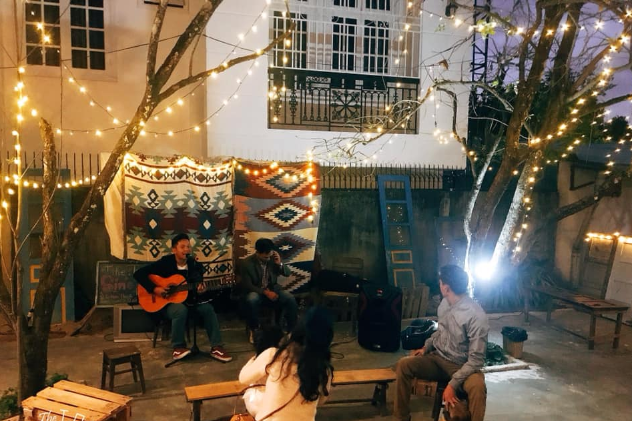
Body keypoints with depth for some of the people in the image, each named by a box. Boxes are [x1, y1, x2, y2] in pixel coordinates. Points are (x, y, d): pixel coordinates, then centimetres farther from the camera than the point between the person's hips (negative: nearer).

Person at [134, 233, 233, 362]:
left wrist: (200, 289, -17)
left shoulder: (194, 265, 0)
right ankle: (178, 347, -18)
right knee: (181, 310, -37)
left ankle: (216, 347, -15)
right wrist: (154, 289, -24)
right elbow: (138, 273, -15)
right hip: (167, 303, -4)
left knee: (208, 308, -20)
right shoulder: (165, 263, -12)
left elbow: (197, 283, 8)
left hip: (187, 299, 4)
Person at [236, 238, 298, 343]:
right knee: (251, 300, -37)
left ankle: (292, 329, -5)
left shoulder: (273, 258, -5)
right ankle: (253, 329, -11)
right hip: (255, 291, -3)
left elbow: (287, 273, 2)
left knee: (290, 298, -24)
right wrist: (265, 292, -25)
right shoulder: (246, 263, -16)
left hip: (272, 288, 3)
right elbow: (247, 285, -16)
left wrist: (280, 264, -19)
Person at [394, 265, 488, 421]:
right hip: (438, 359, 6)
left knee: (477, 387, -39)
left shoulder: (476, 315, -23)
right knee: (403, 364, -21)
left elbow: (476, 359, -22)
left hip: (462, 366, -5)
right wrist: (426, 347, 7)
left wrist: (452, 384, -27)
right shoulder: (444, 303, -1)